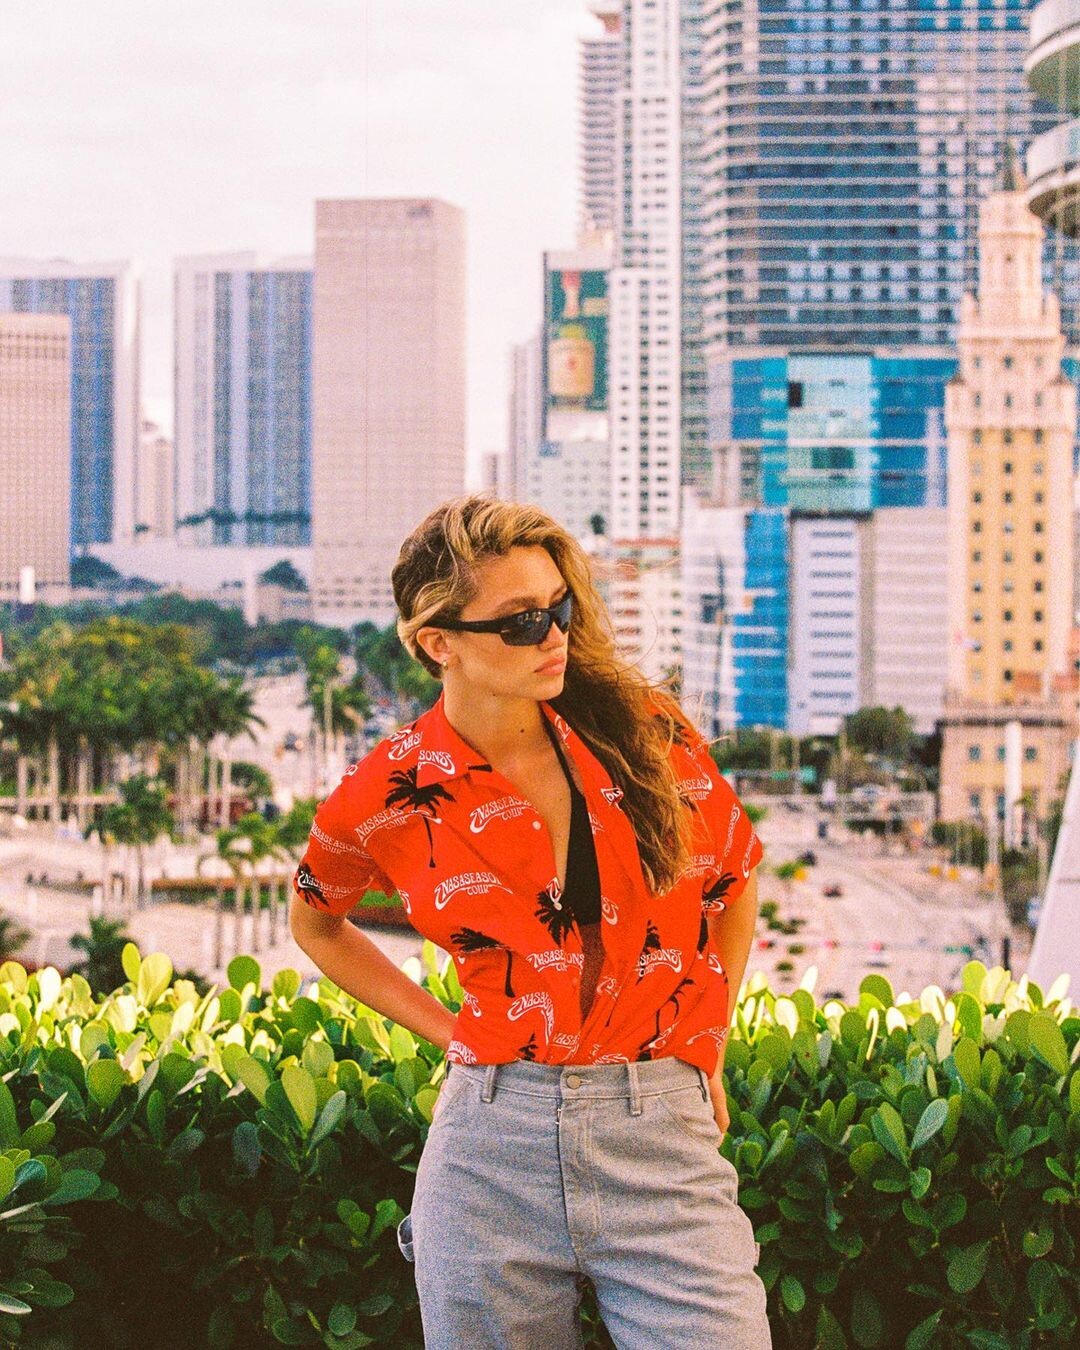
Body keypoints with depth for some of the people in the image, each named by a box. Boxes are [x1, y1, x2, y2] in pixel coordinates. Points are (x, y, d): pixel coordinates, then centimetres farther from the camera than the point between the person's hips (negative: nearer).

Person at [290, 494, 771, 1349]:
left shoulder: (647, 731, -1)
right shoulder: (389, 798, -3)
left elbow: (735, 884, 17)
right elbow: (316, 925, 18)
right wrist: (447, 1031, 9)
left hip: (663, 1146, 0)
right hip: (493, 1150, 0)